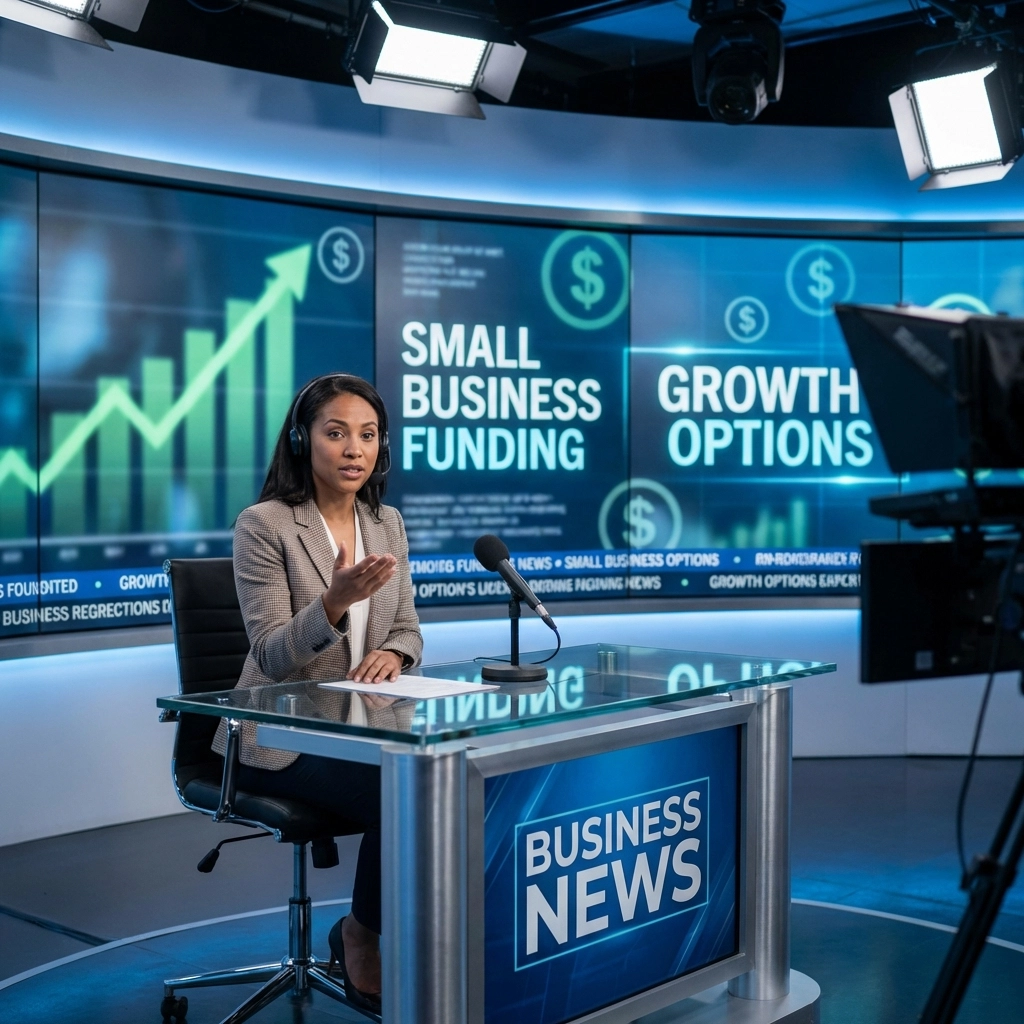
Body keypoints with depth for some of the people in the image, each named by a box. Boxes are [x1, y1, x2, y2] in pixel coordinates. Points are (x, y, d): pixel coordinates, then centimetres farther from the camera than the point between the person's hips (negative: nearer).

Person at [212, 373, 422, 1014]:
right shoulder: (264, 525, -8)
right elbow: (273, 656, -14)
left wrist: (392, 654, -12)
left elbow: (409, 631, 13)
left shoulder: (388, 523, 9)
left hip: (372, 725, 5)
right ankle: (365, 939, 1)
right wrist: (334, 603, -32)